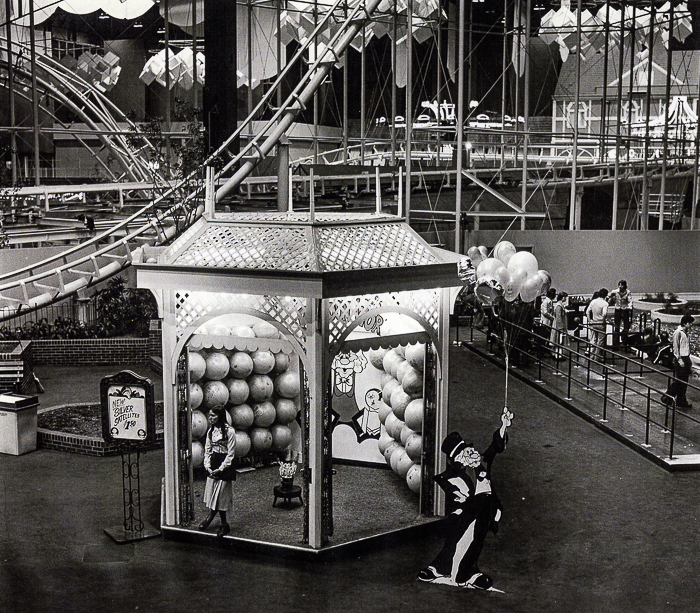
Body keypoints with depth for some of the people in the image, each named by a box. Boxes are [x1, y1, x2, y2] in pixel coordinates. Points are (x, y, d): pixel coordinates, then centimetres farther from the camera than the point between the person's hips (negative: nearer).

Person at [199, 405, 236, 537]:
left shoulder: (229, 431, -12)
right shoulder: (210, 431, 7)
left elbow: (230, 454, -12)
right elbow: (207, 450, 10)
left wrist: (220, 468, -15)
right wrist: (208, 466, -4)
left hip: (225, 464, -6)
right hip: (213, 463, 6)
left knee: (221, 492, -3)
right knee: (211, 490, 5)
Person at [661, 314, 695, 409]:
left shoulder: (685, 332, 14)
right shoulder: (678, 332, -11)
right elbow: (676, 347, -14)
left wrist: (688, 360, 15)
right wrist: (679, 360, -18)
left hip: (685, 359, 9)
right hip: (680, 359, -8)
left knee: (684, 382, 9)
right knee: (677, 381, -5)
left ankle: (681, 401, 15)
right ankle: (667, 398, 6)